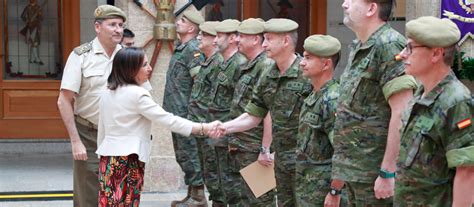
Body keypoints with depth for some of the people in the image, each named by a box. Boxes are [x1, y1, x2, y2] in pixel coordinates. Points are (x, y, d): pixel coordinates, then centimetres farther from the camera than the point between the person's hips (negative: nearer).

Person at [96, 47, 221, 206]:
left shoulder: (107, 94, 11)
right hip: (128, 160, -7)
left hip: (108, 157, 7)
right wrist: (205, 128, -16)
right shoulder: (137, 94, -12)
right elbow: (168, 120, -16)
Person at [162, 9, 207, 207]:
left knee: (189, 154, -5)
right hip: (176, 113, 10)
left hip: (186, 113, -10)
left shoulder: (194, 50, -14)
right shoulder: (180, 47, 15)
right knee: (182, 155, 15)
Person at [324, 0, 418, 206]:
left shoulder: (388, 45, -14)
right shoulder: (358, 48, 14)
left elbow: (402, 114, -21)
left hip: (375, 174, -9)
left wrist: (388, 172, -22)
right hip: (356, 172, 9)